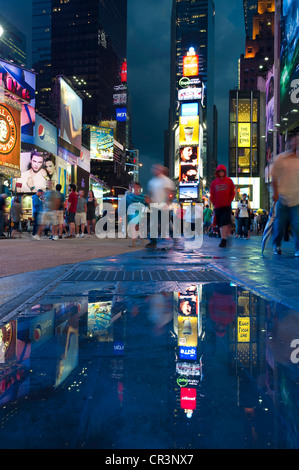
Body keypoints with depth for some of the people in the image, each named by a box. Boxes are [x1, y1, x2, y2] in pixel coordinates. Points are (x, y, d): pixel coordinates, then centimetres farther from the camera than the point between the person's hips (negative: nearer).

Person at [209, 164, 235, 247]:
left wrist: (229, 201, 0)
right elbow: (212, 195, 12)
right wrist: (214, 203, 3)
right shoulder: (214, 182, 9)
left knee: (225, 222, -15)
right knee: (220, 224, 6)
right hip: (217, 206, 3)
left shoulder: (229, 181, 5)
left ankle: (224, 239, -11)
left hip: (227, 206, -3)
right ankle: (224, 238, 15)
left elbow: (232, 193, 10)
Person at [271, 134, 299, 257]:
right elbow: (274, 177, 4)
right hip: (282, 196, -1)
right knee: (279, 222, 6)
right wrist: (275, 193, -5)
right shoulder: (280, 158, 2)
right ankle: (276, 245, 24)